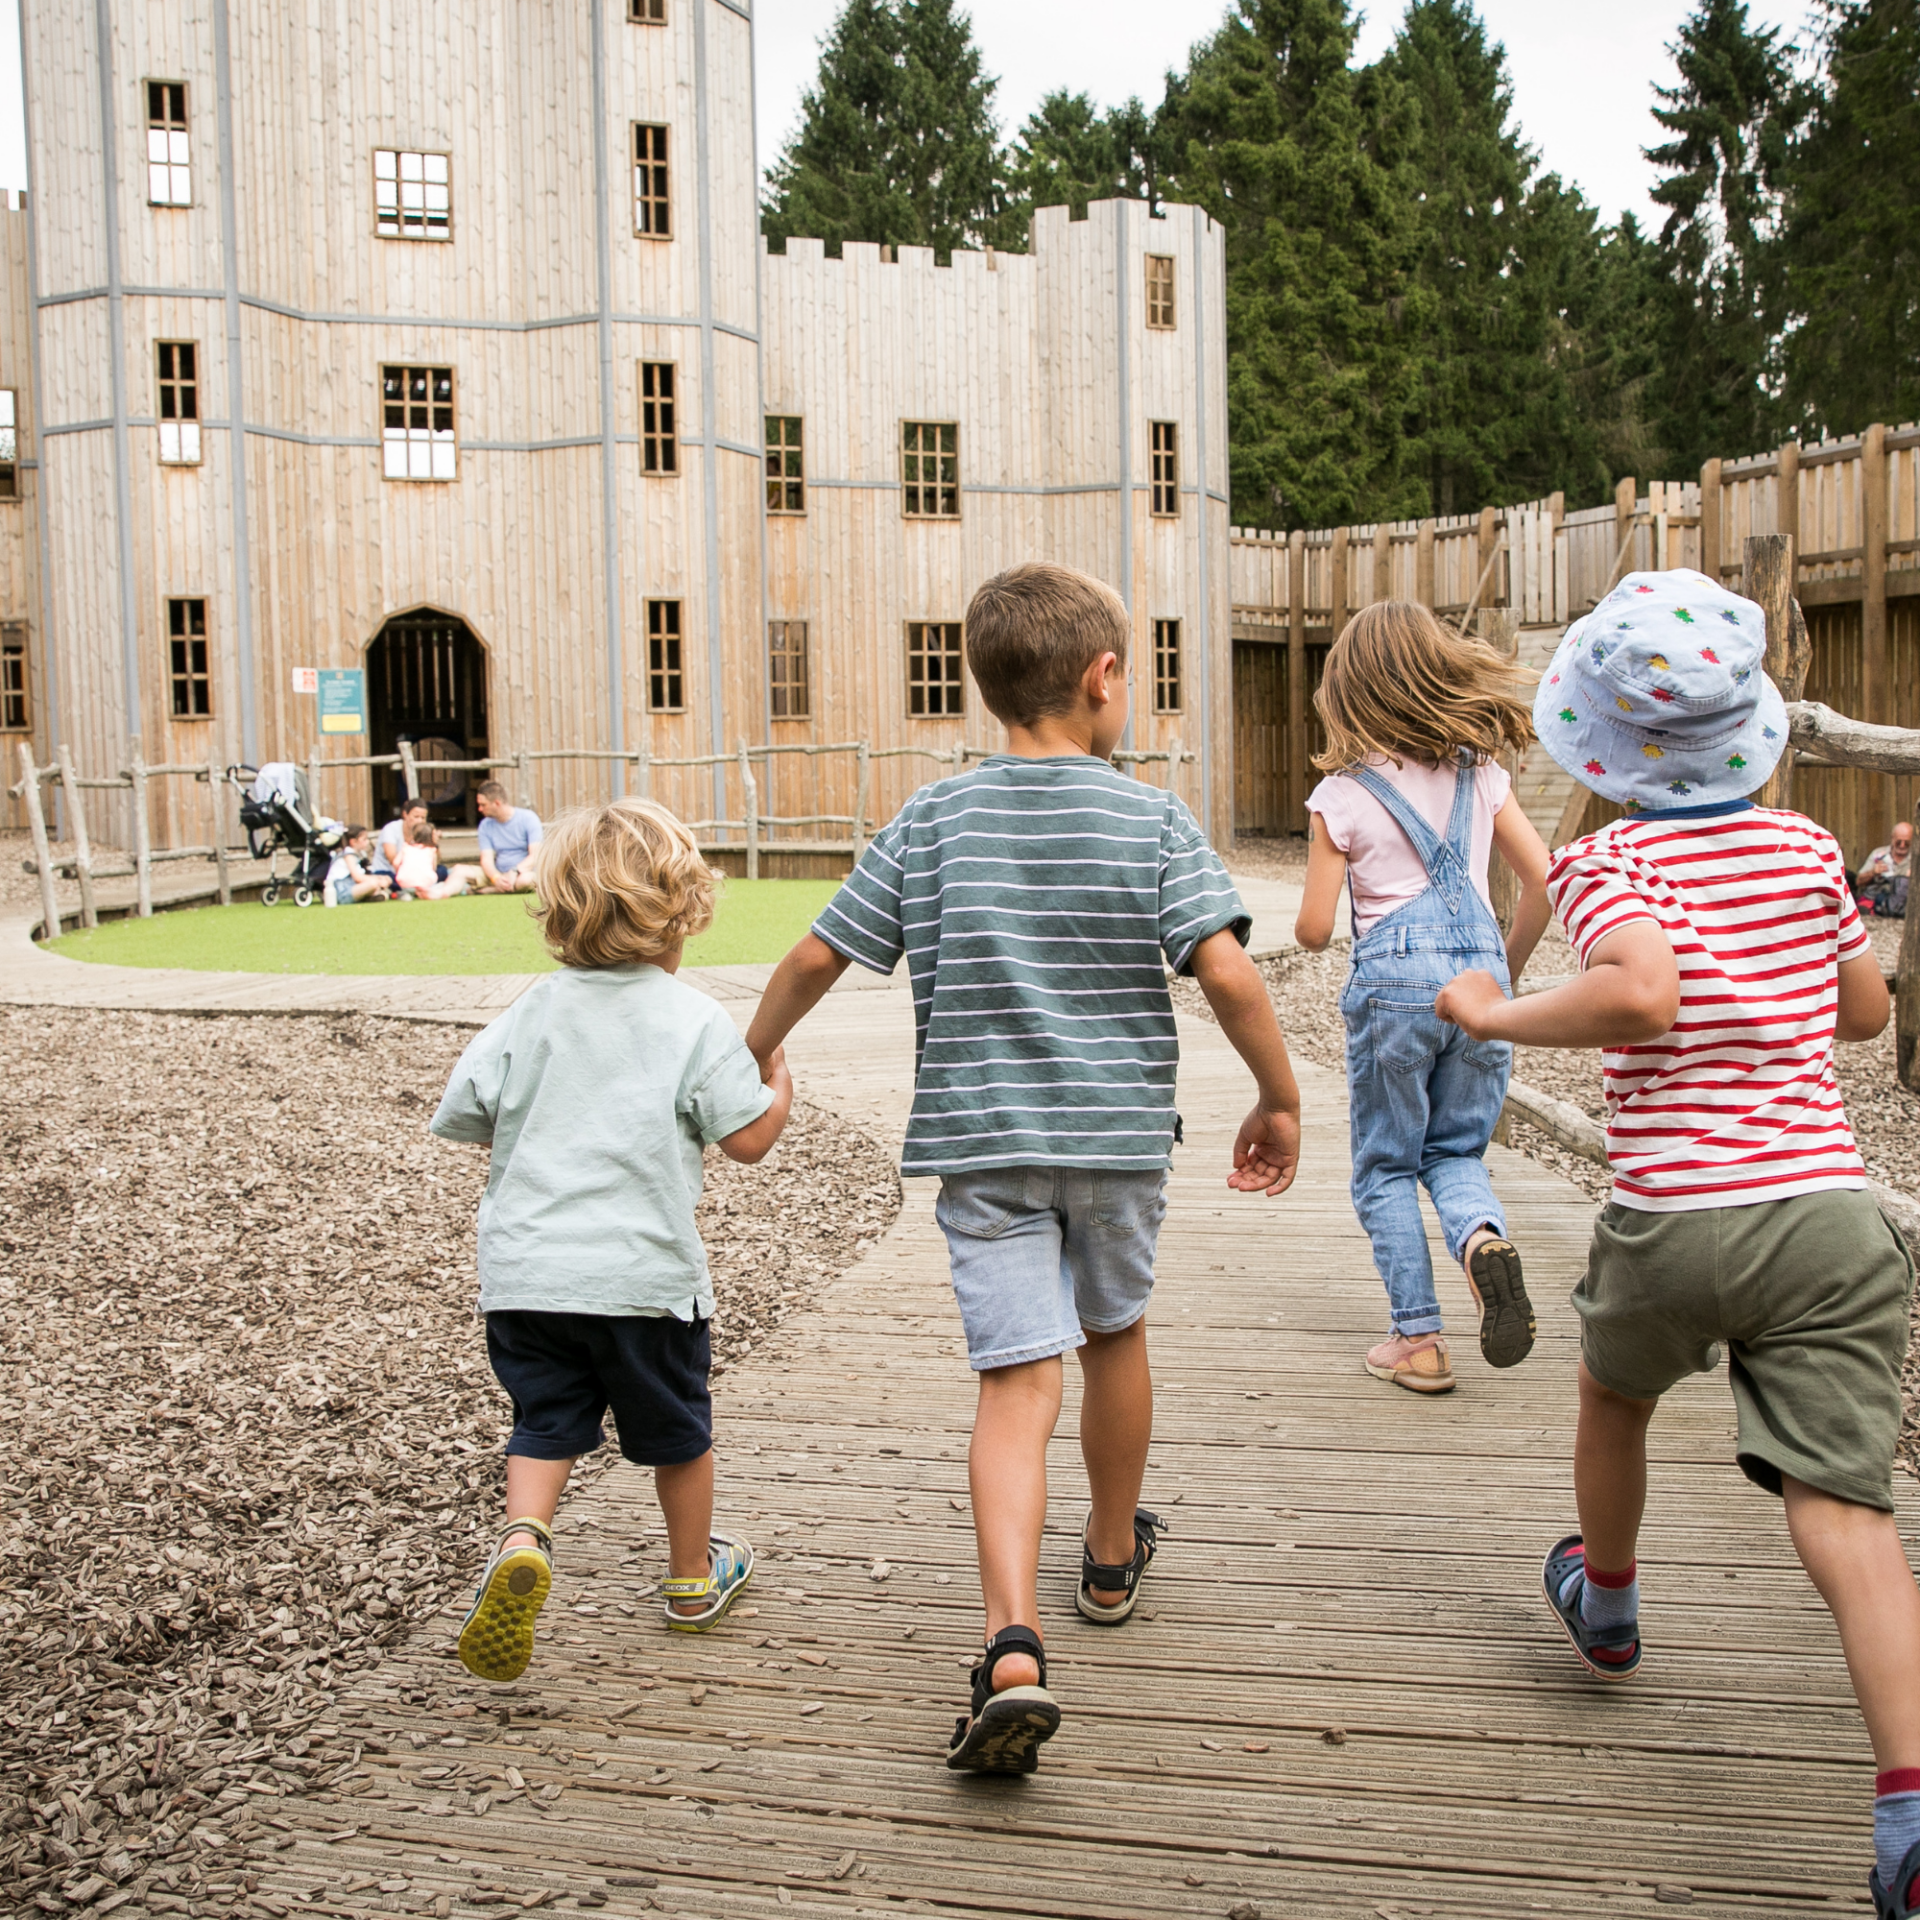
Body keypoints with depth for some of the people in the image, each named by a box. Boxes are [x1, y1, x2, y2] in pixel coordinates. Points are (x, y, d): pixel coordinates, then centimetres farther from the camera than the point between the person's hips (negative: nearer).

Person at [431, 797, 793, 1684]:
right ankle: (693, 1576, 34)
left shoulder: (530, 1013, 2)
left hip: (523, 1272, 2)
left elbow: (457, 1118, 8)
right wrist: (778, 1080, 12)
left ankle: (522, 1538, -14)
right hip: (642, 1272, -2)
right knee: (675, 1429, 17)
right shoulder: (695, 1020, -7)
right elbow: (749, 1139, -7)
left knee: (545, 1422, 13)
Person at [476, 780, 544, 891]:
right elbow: (486, 859, -2)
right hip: (498, 875, 3)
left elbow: (535, 856, -12)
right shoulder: (486, 825, 7)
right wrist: (496, 878, -24)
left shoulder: (528, 818, -5)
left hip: (524, 872, -3)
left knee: (524, 880, -40)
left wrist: (514, 873, -28)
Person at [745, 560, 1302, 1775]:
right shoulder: (1153, 821, -6)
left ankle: (1015, 1649, -20)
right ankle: (1113, 1560, 42)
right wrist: (1280, 1099, -1)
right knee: (1115, 1334, 22)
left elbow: (821, 955, 4)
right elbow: (1227, 970, -15)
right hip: (1118, 1134, 0)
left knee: (1018, 1382, -3)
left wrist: (755, 1052, 21)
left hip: (982, 1141, 0)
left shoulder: (933, 823, 0)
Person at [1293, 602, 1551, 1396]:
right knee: (1456, 1150, 18)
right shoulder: (1481, 774, 6)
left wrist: (1305, 929, 18)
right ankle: (1482, 1237, -14)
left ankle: (1418, 1340, 10)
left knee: (1385, 1167, 11)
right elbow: (1543, 881, 5)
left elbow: (1314, 927, -6)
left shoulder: (1342, 795, -5)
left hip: (1394, 980, -3)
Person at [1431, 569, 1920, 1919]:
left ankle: (1607, 1603, 53)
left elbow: (1641, 995, -27)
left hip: (1675, 1222, -2)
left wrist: (1496, 1015, -13)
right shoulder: (1804, 848, 8)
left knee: (1615, 1392, 29)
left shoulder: (1609, 865, -7)